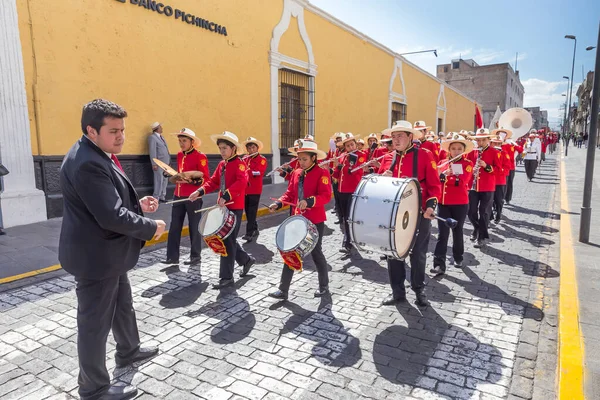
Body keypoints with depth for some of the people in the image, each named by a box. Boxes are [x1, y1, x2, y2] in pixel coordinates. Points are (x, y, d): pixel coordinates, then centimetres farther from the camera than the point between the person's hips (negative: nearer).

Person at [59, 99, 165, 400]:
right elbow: (111, 216, -30)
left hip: (108, 251, 11)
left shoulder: (98, 156, 8)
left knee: (123, 304, 27)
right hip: (95, 255, -11)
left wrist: (137, 204, 3)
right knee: (95, 322, 6)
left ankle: (128, 351, 50)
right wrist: (151, 227, -17)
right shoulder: (87, 162, -27)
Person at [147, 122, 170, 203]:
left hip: (165, 163, 8)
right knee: (159, 180, -6)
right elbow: (152, 151, -13)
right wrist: (154, 164, -18)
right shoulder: (152, 137, -8)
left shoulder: (161, 137, 18)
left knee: (165, 180, 11)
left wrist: (168, 161, 12)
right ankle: (156, 198, 2)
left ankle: (162, 196, 20)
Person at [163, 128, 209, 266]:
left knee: (194, 227, 4)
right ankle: (172, 256, 16)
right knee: (174, 227, 7)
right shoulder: (179, 155, 12)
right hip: (178, 195, 7)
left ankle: (196, 257, 15)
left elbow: (206, 178, -12)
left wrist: (192, 179, -23)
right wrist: (175, 177, 6)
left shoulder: (200, 156, -9)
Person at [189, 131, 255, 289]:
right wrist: (199, 192, -3)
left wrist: (226, 196, -36)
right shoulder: (221, 164, 14)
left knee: (227, 241, -5)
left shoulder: (239, 163, -12)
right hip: (223, 207, 8)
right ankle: (246, 260, 35)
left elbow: (242, 182, -28)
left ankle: (227, 277, 5)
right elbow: (213, 181, 14)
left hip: (235, 207, -8)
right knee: (227, 239, 15)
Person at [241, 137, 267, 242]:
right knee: (248, 212, 11)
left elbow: (258, 172, -18)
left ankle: (249, 233, -7)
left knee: (252, 212, -7)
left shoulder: (262, 159, -4)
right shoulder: (244, 159, 14)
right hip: (245, 190, 6)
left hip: (255, 190, -6)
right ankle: (254, 230, 25)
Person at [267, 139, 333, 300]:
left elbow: (326, 196, -20)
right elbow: (290, 193, 13)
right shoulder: (296, 173, 9)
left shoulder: (322, 173, -11)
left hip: (315, 221, -6)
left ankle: (324, 286, 28)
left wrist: (309, 201, -35)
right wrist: (278, 203, -4)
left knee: (316, 253, 7)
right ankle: (283, 289, 13)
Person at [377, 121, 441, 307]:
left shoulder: (424, 155, -5)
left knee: (418, 254, 10)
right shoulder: (387, 158, 7)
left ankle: (419, 290, 27)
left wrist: (431, 205, -18)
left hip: (418, 213, -4)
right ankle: (397, 291, 24)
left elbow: (434, 184, -6)